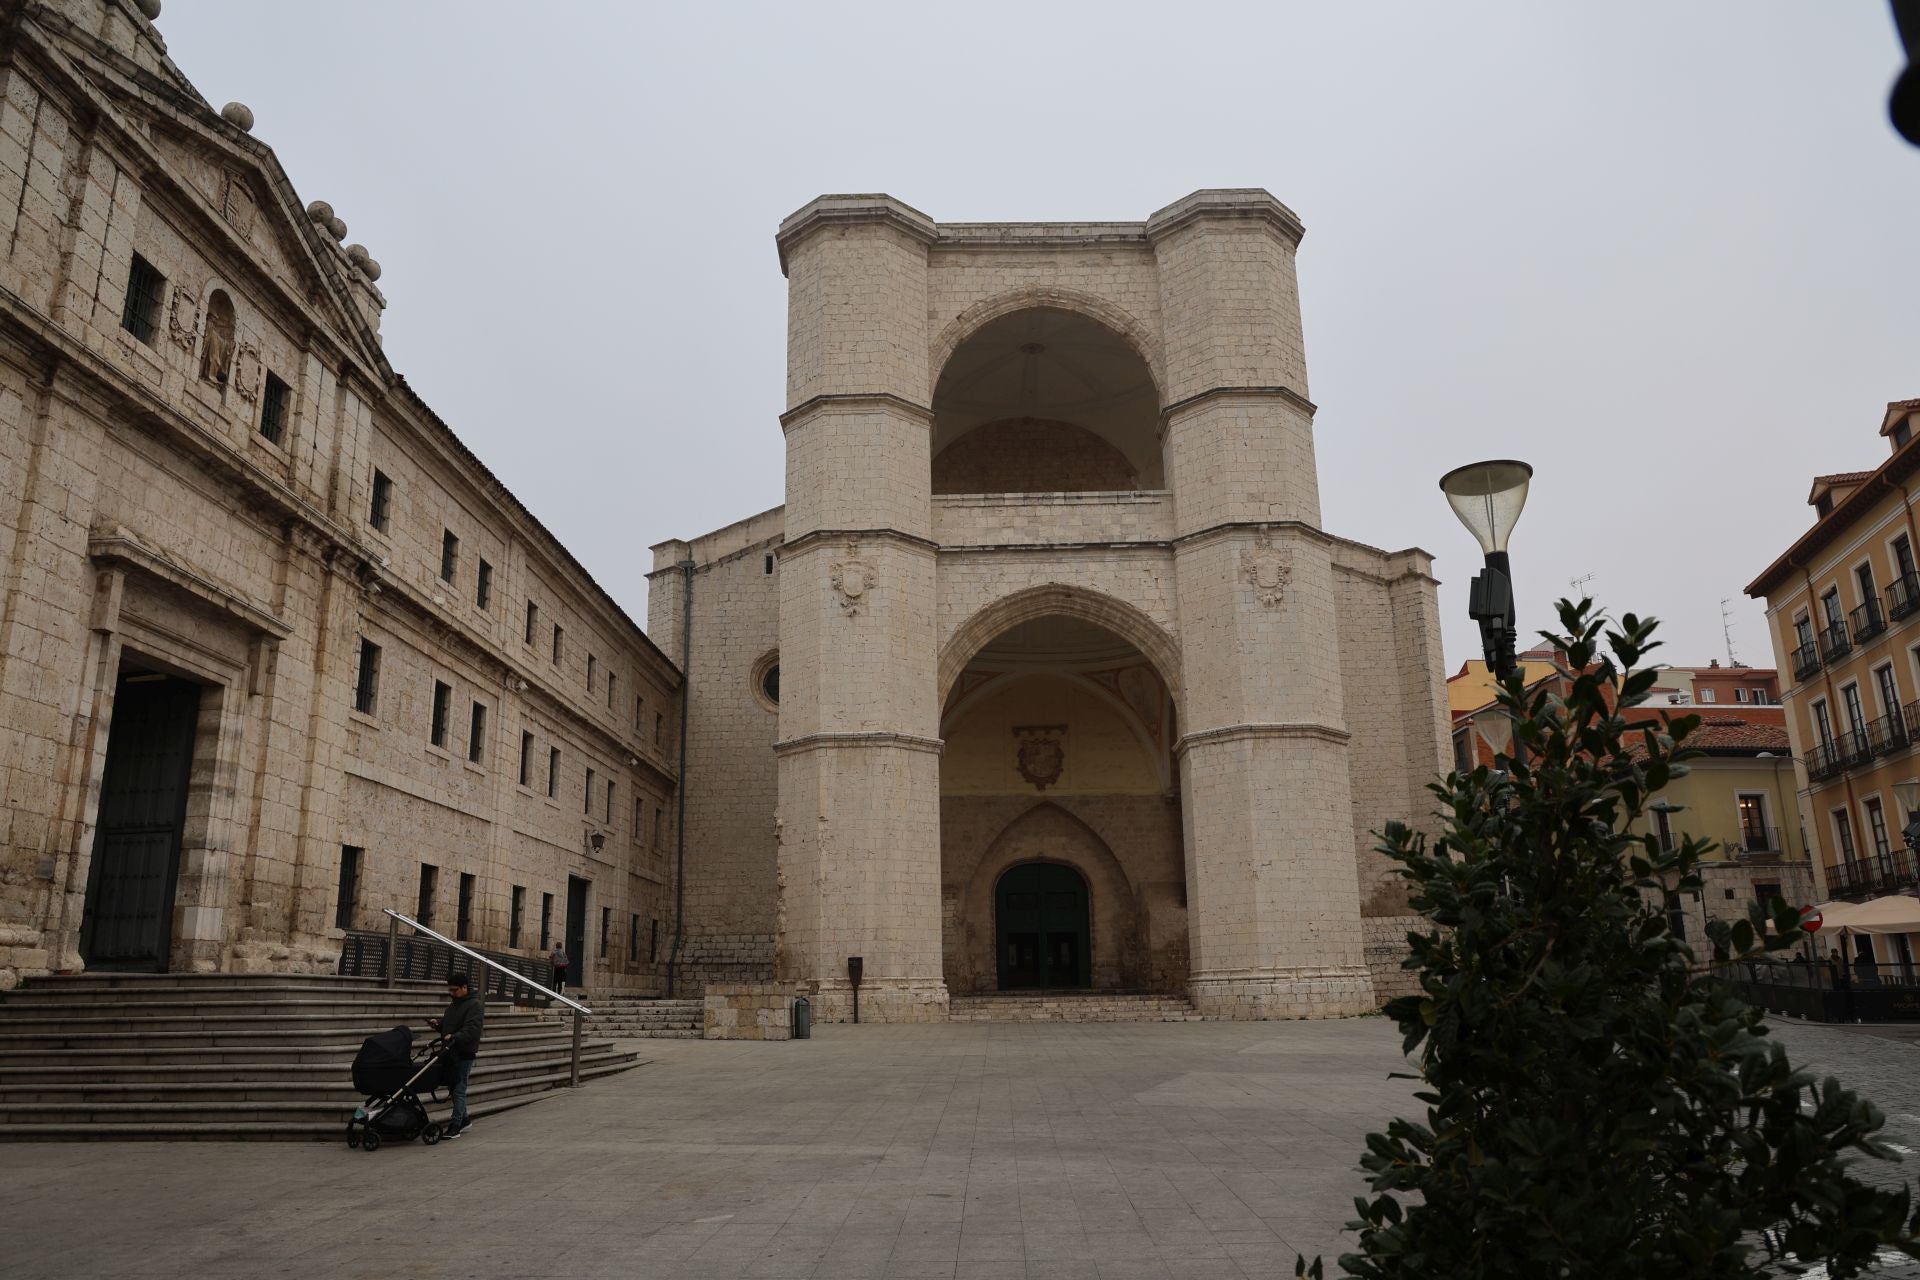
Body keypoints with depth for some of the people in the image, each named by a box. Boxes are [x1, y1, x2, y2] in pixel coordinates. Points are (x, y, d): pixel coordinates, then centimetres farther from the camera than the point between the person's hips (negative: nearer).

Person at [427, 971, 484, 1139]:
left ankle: (455, 1127, -4)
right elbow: (447, 1023, 25)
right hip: (451, 1053, 9)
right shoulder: (454, 1003, 16)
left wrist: (455, 1037, -37)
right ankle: (464, 1120, 28)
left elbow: (472, 1029, -25)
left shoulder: (475, 1005, -14)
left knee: (459, 1090, -7)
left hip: (464, 1054, -9)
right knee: (452, 1087, 15)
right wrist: (437, 1023, 4)